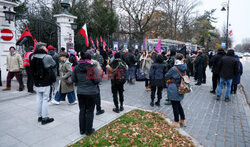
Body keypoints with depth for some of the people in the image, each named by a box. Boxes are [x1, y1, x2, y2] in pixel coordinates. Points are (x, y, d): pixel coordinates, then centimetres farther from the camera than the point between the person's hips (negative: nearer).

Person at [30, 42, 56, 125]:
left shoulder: (32, 57, 3)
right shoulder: (47, 57, -15)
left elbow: (32, 69, 9)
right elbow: (54, 65, -1)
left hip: (37, 82, 6)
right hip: (45, 82, -6)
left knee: (39, 99, 14)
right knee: (45, 99, 1)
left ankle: (39, 116, 25)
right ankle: (44, 118, 8)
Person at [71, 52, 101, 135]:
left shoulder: (76, 68, -3)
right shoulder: (92, 67, -14)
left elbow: (73, 80, 3)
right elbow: (97, 80, -17)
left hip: (80, 92, 4)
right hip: (91, 92, -3)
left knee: (82, 110, 16)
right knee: (90, 111, 9)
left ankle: (82, 130, 28)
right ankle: (88, 130, 20)